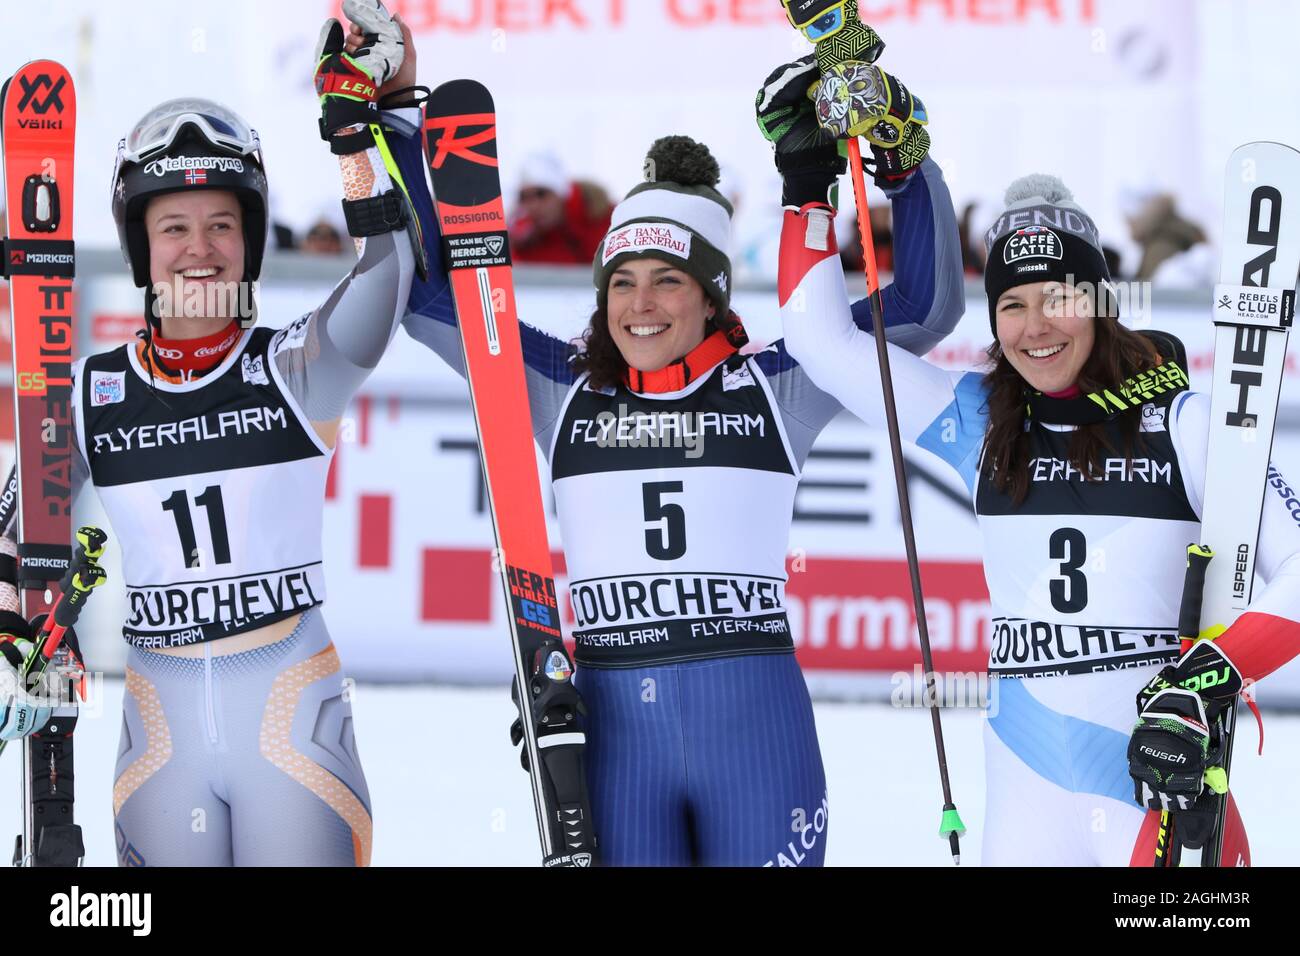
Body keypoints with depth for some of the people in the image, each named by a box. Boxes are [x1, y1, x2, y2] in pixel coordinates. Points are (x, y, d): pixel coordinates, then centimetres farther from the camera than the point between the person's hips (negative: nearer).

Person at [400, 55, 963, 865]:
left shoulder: (777, 389, 5)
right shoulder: (564, 393, 9)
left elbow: (927, 304, 2)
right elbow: (429, 296, 11)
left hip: (755, 722, -1)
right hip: (614, 730, 2)